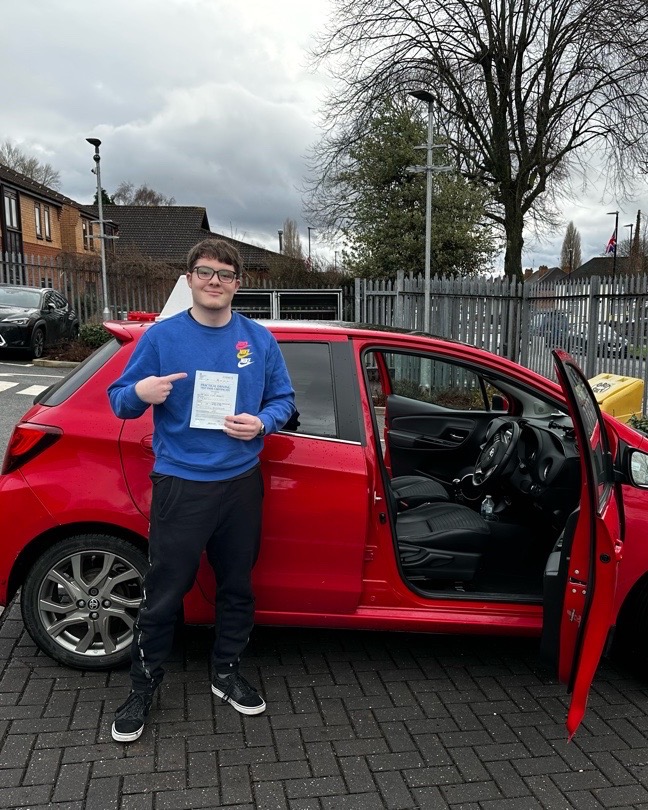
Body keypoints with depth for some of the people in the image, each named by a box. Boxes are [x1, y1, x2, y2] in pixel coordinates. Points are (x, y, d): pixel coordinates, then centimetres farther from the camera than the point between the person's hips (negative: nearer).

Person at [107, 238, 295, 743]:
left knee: (238, 586, 15)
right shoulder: (161, 337, -3)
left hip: (241, 483, 3)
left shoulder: (259, 340, 3)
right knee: (165, 592, 5)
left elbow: (284, 399, 8)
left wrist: (263, 423, -13)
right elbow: (119, 399, 1)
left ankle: (227, 672, 36)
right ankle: (144, 686, 26)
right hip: (180, 486, -2)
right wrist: (140, 393, -22)